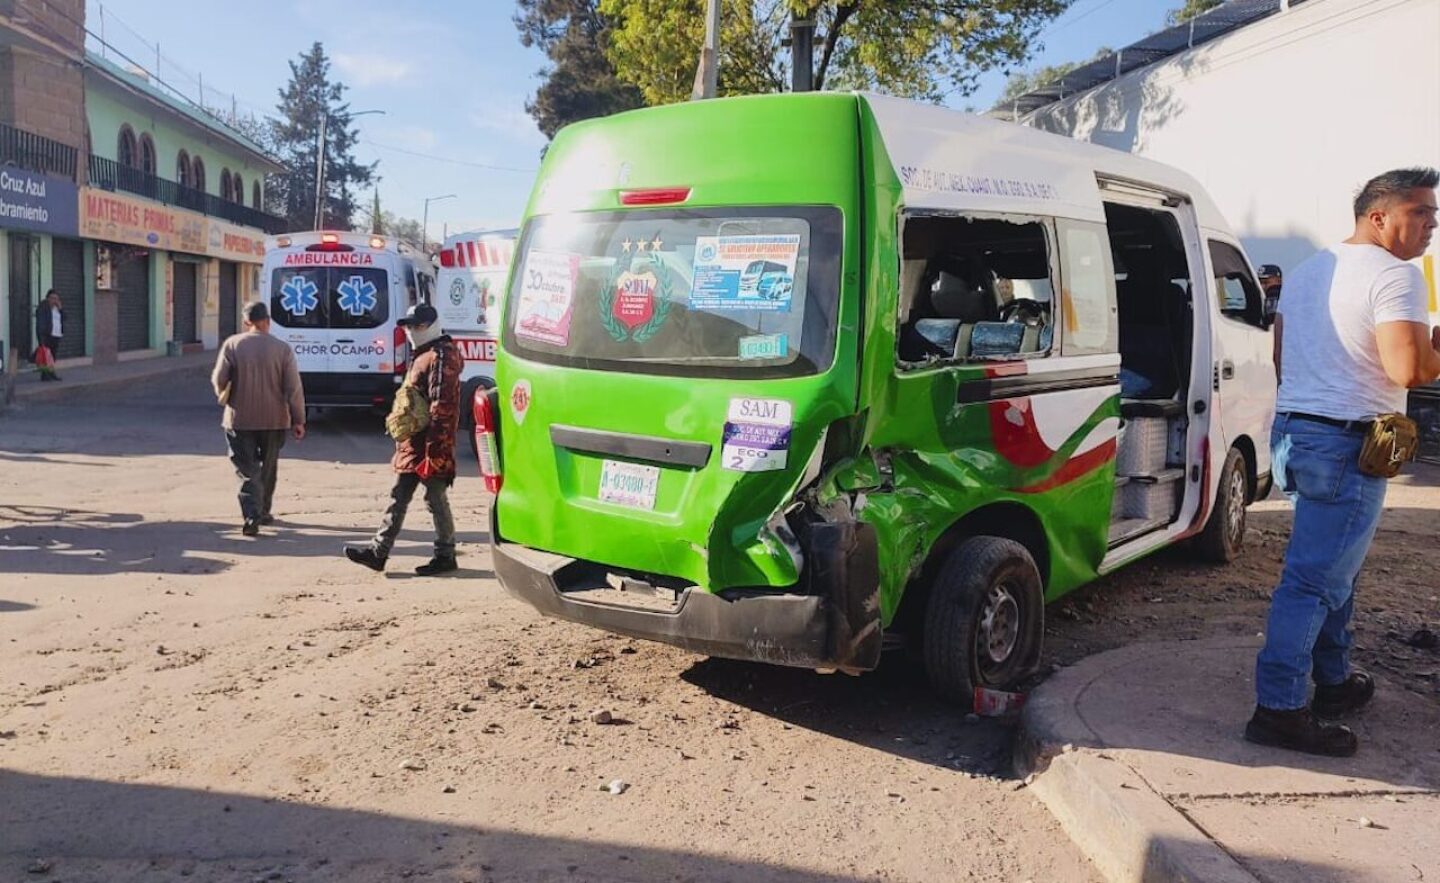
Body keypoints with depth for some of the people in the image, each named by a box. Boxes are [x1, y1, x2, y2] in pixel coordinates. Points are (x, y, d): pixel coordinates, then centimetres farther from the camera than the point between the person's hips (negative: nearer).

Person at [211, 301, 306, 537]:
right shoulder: (282, 348, -5)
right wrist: (298, 420, -2)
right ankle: (263, 512, 28)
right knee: (268, 468, 18)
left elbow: (219, 379, -6)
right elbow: (293, 388, -7)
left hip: (240, 418, -1)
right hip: (274, 420, 1)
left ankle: (251, 517, -13)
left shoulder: (232, 345, -5)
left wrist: (224, 397, 16)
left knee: (247, 469, 2)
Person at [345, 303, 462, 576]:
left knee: (435, 498, -1)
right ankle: (379, 551, 13)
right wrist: (400, 422, 22)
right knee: (399, 496, 10)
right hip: (412, 443, 10)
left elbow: (441, 405, -21)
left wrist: (434, 447, -25)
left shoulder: (441, 356, -14)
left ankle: (445, 555, 11)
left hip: (430, 444, -10)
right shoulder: (423, 354, 19)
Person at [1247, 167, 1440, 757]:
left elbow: (1280, 354, 24)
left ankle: (1335, 681, 32)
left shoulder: (1307, 270, 15)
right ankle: (1279, 708, -4)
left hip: (1293, 431, 10)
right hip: (1346, 445, -9)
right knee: (1316, 578, -7)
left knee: (1333, 567, 21)